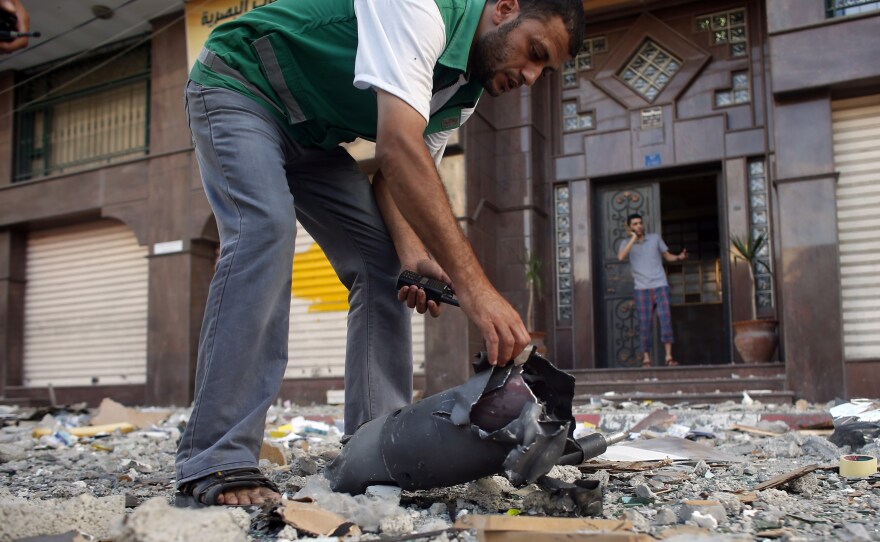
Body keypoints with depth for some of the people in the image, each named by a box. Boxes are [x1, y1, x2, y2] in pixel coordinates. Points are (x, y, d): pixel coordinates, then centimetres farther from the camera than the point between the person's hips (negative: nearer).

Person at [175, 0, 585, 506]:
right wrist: (473, 285, -48)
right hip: (239, 86, -8)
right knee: (266, 228, -31)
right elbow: (398, 147, -44)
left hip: (312, 134, 8)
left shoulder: (465, 92, -1)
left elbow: (402, 174, -1)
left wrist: (412, 252, -23)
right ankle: (217, 465, -29)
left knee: (383, 260, -4)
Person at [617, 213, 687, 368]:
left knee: (666, 318, -10)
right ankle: (646, 358, 6)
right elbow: (621, 257, -15)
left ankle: (669, 356, -9)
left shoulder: (655, 238, 10)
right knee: (644, 323, 0)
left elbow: (667, 256, 15)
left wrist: (679, 257, -6)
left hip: (660, 286, 1)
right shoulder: (626, 243, 6)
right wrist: (633, 239, -13)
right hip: (642, 289, -1)